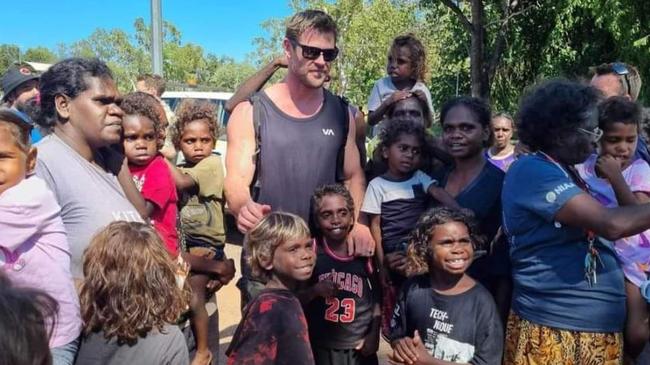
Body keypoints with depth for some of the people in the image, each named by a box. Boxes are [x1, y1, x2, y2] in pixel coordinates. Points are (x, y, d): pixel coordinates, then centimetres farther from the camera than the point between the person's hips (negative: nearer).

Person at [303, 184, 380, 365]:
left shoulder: (364, 254, -2)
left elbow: (376, 300, 7)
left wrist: (374, 336, 0)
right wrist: (314, 291, -22)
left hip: (360, 349, 2)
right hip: (321, 349, -2)